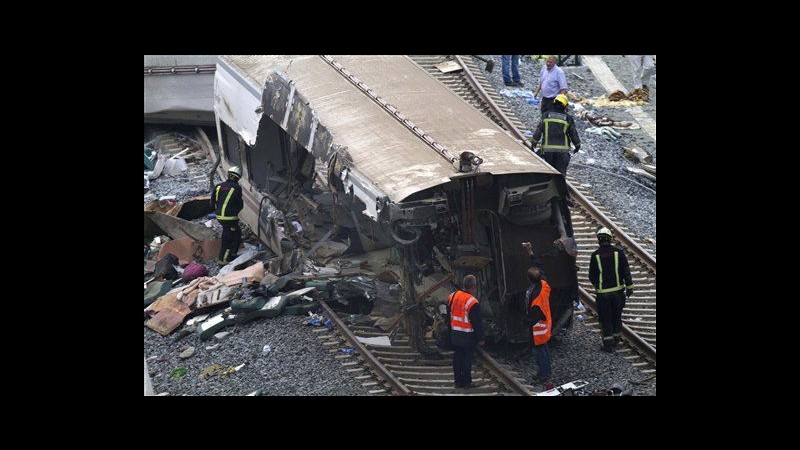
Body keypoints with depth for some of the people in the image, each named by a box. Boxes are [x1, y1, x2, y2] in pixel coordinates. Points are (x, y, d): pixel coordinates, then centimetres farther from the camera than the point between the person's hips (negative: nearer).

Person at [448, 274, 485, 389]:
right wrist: (480, 338, -7)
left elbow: (448, 315, 12)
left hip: (455, 335, 6)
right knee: (467, 359, 3)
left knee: (457, 358, 13)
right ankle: (466, 382, 9)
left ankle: (458, 381, 19)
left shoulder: (452, 296, 0)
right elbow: (477, 323, -16)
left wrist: (449, 330, 23)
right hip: (468, 336, -6)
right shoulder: (473, 303, -22)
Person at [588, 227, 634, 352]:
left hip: (602, 292, -2)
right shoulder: (618, 252, -5)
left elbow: (591, 276, -1)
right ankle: (616, 339, 28)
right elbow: (626, 271, -5)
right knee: (616, 315, 18)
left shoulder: (595, 255, -8)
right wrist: (629, 287, 2)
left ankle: (608, 344, 5)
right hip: (618, 289, 2)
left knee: (605, 318, 6)